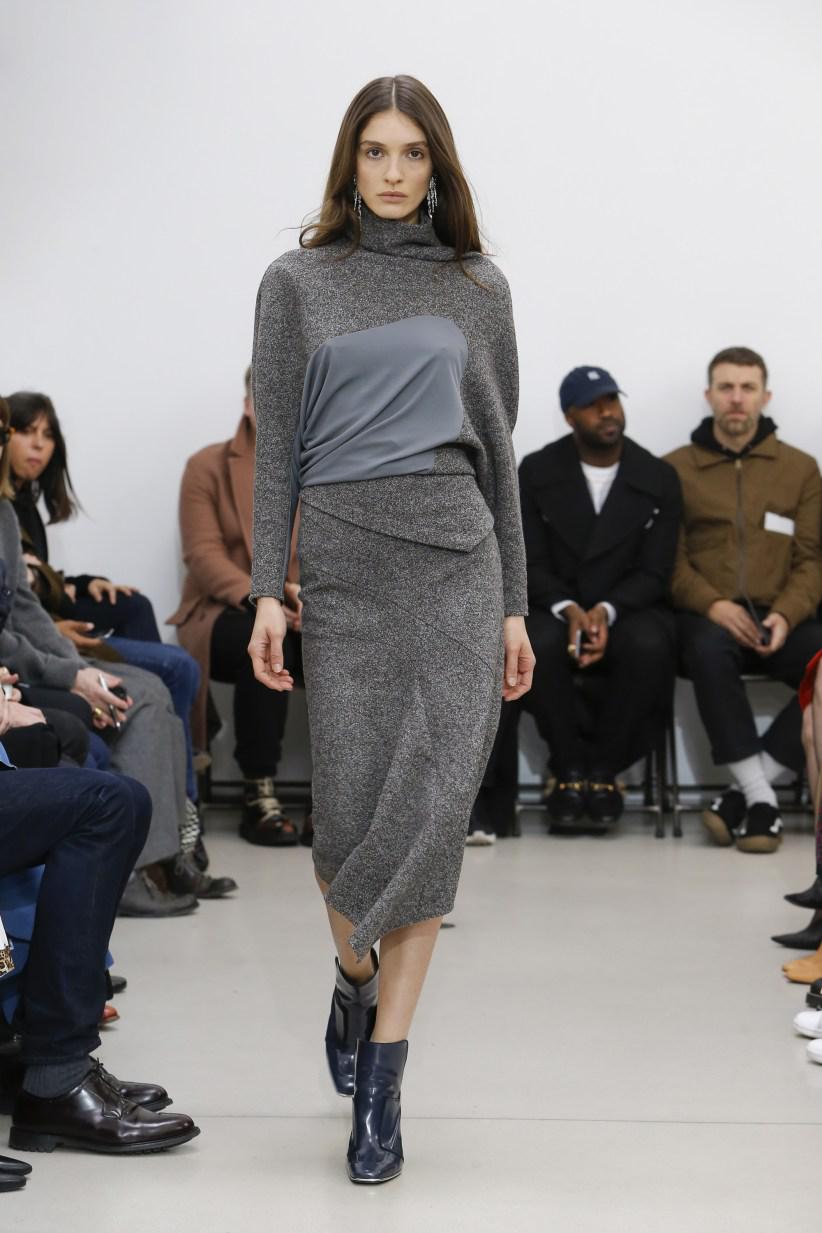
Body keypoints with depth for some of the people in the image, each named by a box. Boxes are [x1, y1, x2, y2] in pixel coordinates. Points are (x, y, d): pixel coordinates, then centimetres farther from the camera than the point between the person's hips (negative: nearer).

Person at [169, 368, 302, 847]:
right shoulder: (208, 466, 4)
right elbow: (204, 555, -8)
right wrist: (257, 598, -26)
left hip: (304, 611, 3)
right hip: (224, 613, -3)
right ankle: (260, 797, -32)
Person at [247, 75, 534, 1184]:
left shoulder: (479, 288, 11)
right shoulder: (298, 283, 8)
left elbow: (498, 452, 13)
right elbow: (275, 449, 4)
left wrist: (514, 603, 9)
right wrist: (267, 591, -5)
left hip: (457, 560, 1)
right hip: (343, 562, -1)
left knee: (433, 805, -6)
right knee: (350, 804, 0)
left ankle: (380, 1083, 0)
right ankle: (355, 980, 33)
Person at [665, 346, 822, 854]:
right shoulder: (676, 468, 8)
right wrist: (713, 605, -16)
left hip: (780, 620, 2)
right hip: (708, 615, -2)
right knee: (708, 649, -39)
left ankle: (745, 790, -25)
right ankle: (760, 795, -32)